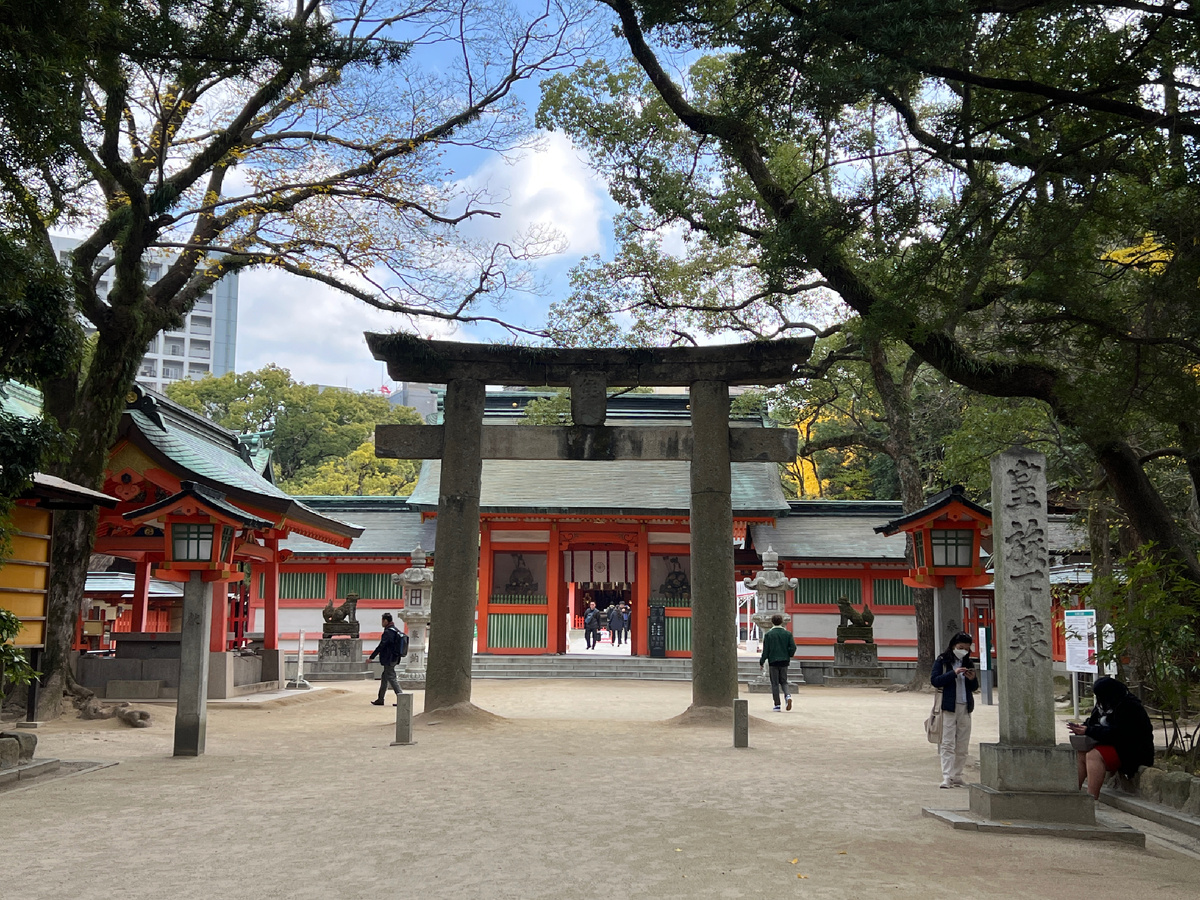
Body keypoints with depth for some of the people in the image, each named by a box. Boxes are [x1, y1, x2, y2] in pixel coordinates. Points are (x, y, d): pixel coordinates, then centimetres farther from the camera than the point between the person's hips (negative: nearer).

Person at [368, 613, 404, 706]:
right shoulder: (395, 631, 12)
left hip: (389, 660, -10)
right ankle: (380, 699, 22)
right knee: (384, 678, 16)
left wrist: (371, 657, -16)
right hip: (394, 659, 10)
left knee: (391, 678, -5)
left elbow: (381, 646, -21)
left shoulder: (388, 632, -18)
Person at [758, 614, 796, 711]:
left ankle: (777, 705, 1)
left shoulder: (768, 634, -4)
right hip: (784, 661, 2)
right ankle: (787, 695, -14)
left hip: (773, 661, -2)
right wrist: (789, 656, 14)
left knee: (775, 683, 4)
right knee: (783, 682, 14)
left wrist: (762, 661, 4)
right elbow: (793, 647, -4)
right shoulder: (787, 633, 3)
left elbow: (766, 650, -6)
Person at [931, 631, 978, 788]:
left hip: (965, 707, 5)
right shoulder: (942, 661, 0)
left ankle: (957, 776, 13)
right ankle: (946, 777, -11)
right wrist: (953, 673, -18)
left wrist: (972, 679, -4)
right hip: (948, 707, -5)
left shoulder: (968, 663, 14)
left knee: (962, 745, 6)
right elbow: (934, 681, -10)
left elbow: (974, 687, 18)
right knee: (947, 743, -9)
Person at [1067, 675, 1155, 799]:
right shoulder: (1105, 706, 10)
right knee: (1079, 755, -8)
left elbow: (1115, 734, -26)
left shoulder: (1129, 708, -19)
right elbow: (1093, 722, 20)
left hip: (1131, 752, -10)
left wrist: (1088, 731, -23)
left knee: (1093, 756, -29)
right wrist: (1082, 726, -4)